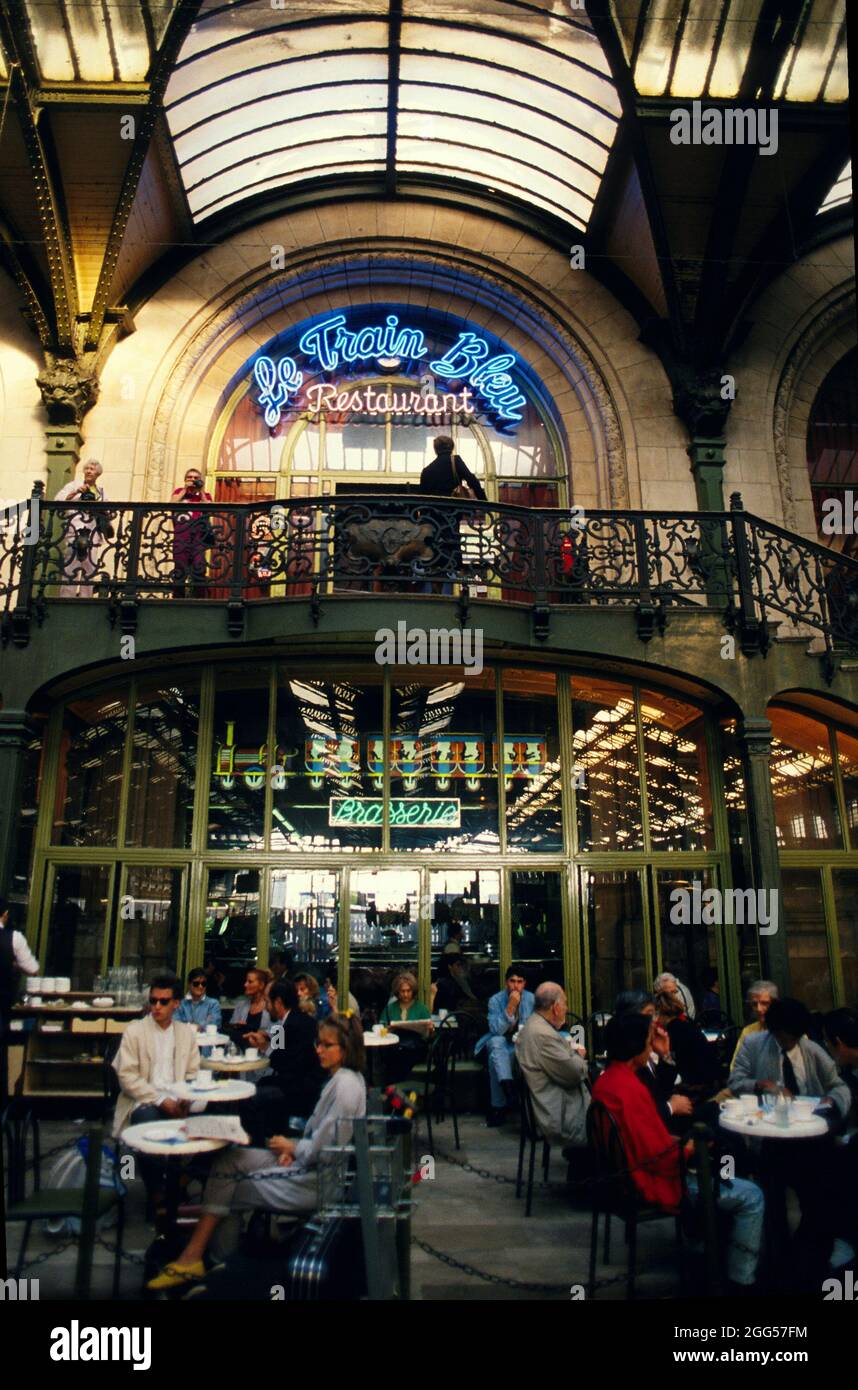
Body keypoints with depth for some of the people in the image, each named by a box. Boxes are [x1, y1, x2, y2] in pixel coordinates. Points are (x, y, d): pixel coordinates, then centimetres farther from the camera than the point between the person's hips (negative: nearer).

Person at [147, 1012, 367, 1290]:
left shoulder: (346, 1084, -22)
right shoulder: (338, 1078, 10)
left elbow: (325, 1148, -23)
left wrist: (292, 1147, -6)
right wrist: (293, 1148, 0)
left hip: (321, 1179, -10)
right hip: (308, 1161, 10)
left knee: (231, 1188, -3)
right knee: (229, 1160, 3)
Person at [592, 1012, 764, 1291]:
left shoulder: (605, 1081, 2)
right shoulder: (629, 1088, -29)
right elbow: (658, 1156, -26)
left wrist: (674, 1142, 5)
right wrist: (688, 1149, -9)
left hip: (630, 1174, 10)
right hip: (654, 1184, -10)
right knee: (751, 1196, -1)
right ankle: (741, 1280, 10)